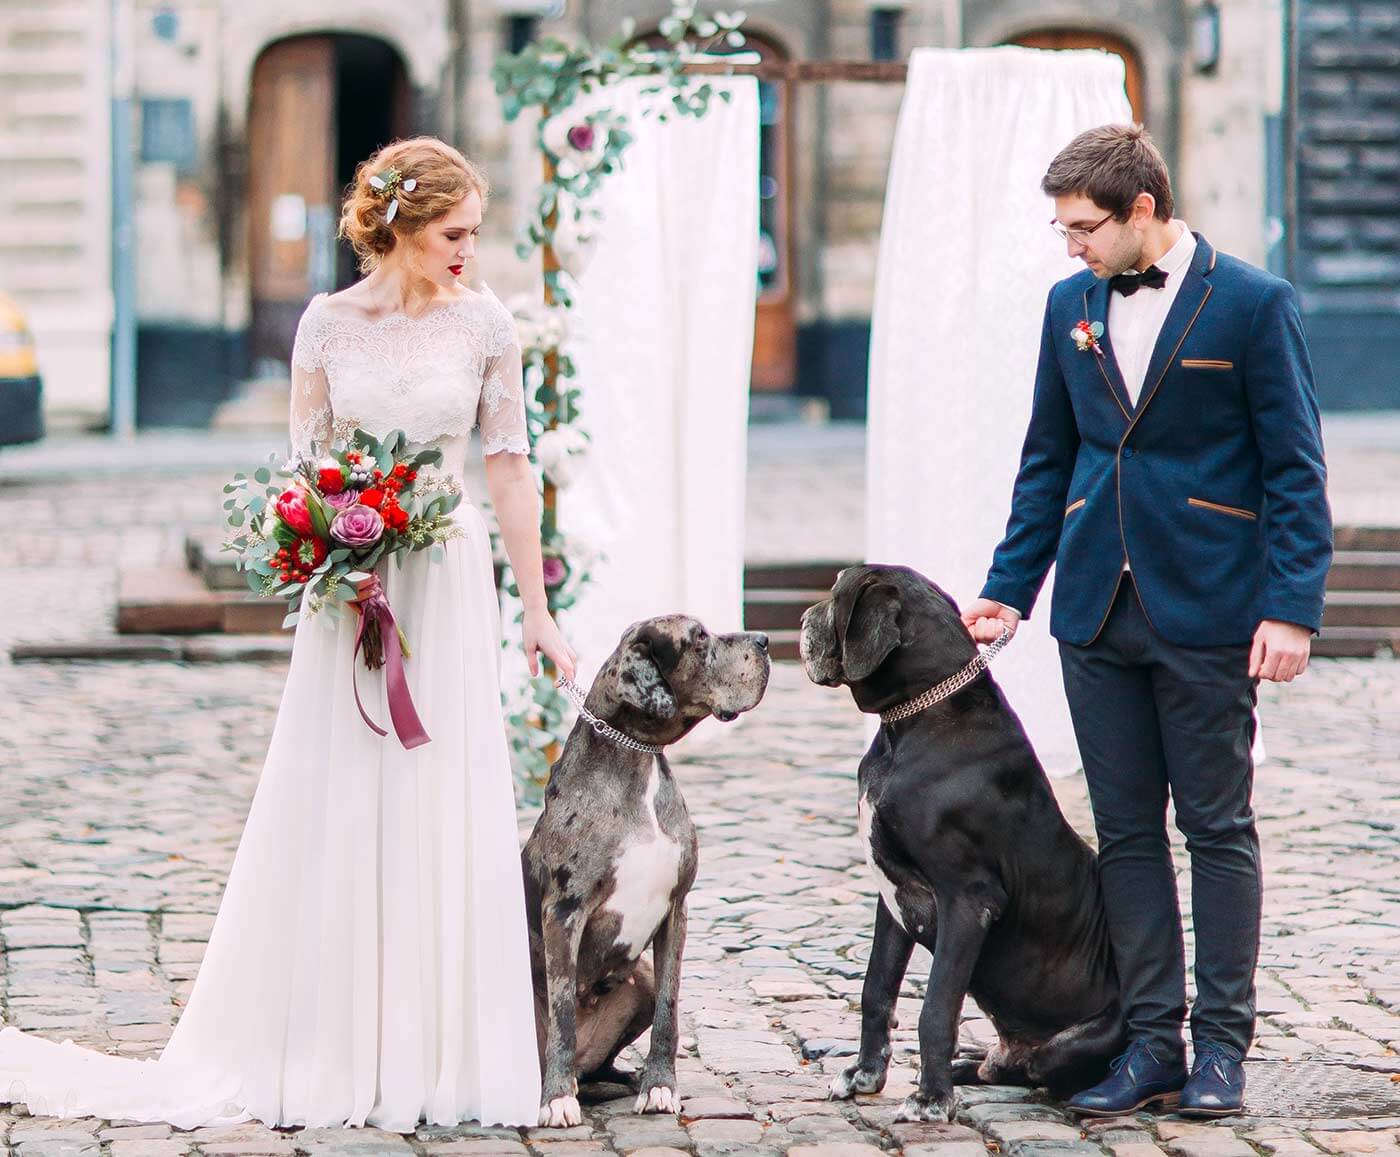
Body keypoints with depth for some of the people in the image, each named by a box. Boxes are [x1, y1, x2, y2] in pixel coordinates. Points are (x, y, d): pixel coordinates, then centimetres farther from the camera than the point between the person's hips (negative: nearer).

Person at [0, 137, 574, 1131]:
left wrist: (538, 612, 2)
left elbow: (510, 468, 2)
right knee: (334, 815, 2)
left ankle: (431, 1054, 8)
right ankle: (326, 1052, 10)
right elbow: (306, 464, 4)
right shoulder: (328, 324, 0)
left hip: (450, 583, 0)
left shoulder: (484, 324, 0)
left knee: (446, 816, 0)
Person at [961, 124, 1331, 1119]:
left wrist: (1290, 608, -13)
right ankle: (1151, 1044, 12)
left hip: (1206, 614, -5)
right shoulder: (1071, 307, 10)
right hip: (1099, 614, 5)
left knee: (1218, 828, 2)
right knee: (1127, 832, 6)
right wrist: (1010, 590, 10)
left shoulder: (1253, 305, -5)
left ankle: (1223, 1045, 9)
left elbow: (1296, 470, -6)